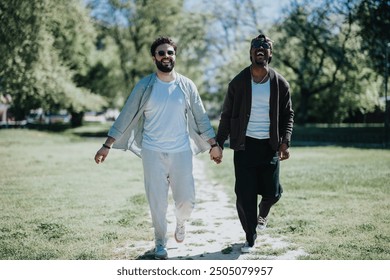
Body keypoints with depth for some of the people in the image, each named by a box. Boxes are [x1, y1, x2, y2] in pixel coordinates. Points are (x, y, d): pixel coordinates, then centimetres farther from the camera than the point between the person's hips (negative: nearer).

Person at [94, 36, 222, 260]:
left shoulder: (187, 85, 2)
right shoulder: (145, 86, -2)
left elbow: (200, 117, 9)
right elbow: (126, 116, -1)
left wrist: (214, 144, 8)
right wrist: (107, 146, -4)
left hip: (181, 151, 1)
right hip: (153, 152, -1)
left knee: (187, 200, 1)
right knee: (157, 201, 3)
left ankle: (181, 222, 36)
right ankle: (161, 243, 24)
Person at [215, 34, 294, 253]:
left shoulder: (280, 83, 3)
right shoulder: (238, 82, 1)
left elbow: (288, 115, 7)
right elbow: (227, 115, 6)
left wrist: (285, 142, -5)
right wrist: (219, 143, 2)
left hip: (270, 145, 1)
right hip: (244, 145, -1)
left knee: (272, 192, 1)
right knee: (244, 195, -3)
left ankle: (263, 214, 38)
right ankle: (250, 238, 16)